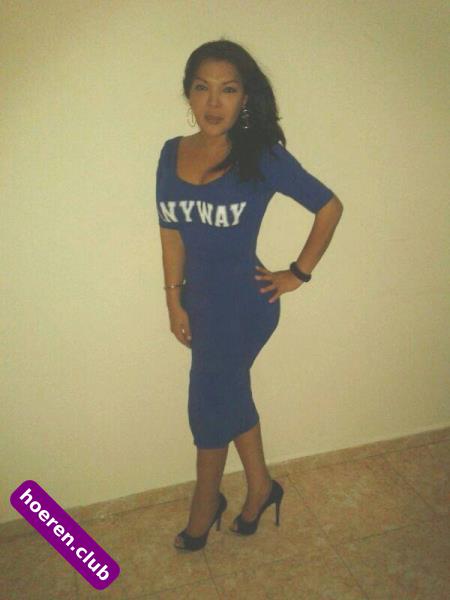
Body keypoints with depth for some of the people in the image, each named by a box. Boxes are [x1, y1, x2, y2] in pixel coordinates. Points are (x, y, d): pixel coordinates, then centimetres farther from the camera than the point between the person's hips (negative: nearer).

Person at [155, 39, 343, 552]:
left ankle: (205, 505, 37)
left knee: (209, 405, 9)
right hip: (200, 300, 6)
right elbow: (171, 232, 4)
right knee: (230, 396, 19)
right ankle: (261, 485, 44)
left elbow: (330, 207, -8)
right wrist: (175, 301, 2)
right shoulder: (172, 153, 0)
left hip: (242, 304, -5)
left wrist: (298, 273, -5)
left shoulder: (262, 158, -15)